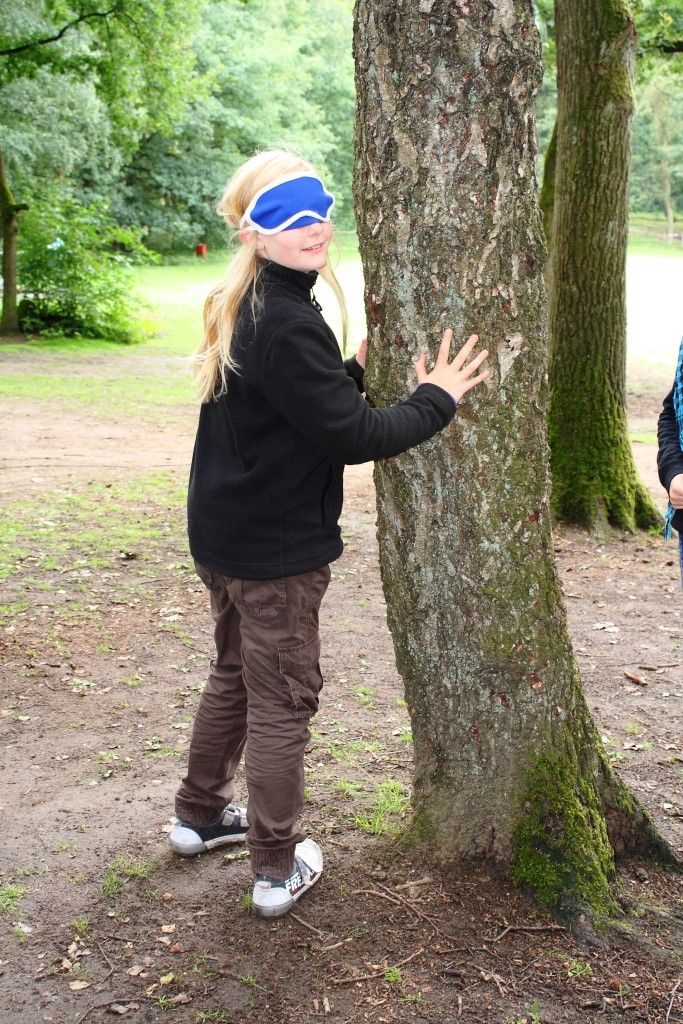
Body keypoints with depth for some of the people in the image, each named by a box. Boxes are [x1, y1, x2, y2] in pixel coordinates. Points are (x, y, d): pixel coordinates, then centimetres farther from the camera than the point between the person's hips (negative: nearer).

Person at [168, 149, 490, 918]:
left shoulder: (239, 310, 7)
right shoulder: (288, 326, -23)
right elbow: (352, 436, -22)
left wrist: (357, 370, 7)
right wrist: (436, 400, -10)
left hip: (224, 534, 10)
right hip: (277, 547, -10)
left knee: (235, 675, 24)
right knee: (282, 700, 4)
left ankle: (199, 814, 40)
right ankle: (278, 870, 17)